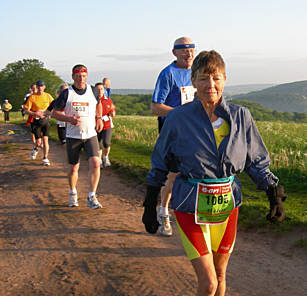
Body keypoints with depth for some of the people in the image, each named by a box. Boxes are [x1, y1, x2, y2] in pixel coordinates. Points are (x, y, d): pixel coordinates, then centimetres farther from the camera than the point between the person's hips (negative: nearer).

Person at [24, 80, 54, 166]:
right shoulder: (32, 97, -6)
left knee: (45, 139, -6)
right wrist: (35, 113, -22)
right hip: (36, 121, -1)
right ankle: (36, 149, 33)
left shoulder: (48, 96, 0)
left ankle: (45, 158, 5)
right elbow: (27, 110, -6)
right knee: (38, 141, -3)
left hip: (45, 120, 1)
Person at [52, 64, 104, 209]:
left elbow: (98, 103, 25)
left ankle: (91, 197, -8)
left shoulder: (93, 90, 3)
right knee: (73, 168, 7)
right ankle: (73, 193, 33)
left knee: (95, 163, -17)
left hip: (90, 135, 1)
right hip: (73, 136, -1)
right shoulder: (66, 93, -4)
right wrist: (69, 119, -17)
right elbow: (55, 113, 0)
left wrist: (99, 118, 10)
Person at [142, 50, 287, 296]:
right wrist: (150, 206, 4)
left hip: (227, 204, 3)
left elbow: (257, 161, 8)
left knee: (220, 275, 18)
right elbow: (159, 165, 2)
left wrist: (273, 194, -1)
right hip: (192, 206, -3)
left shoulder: (241, 116, -3)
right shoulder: (178, 118, -9)